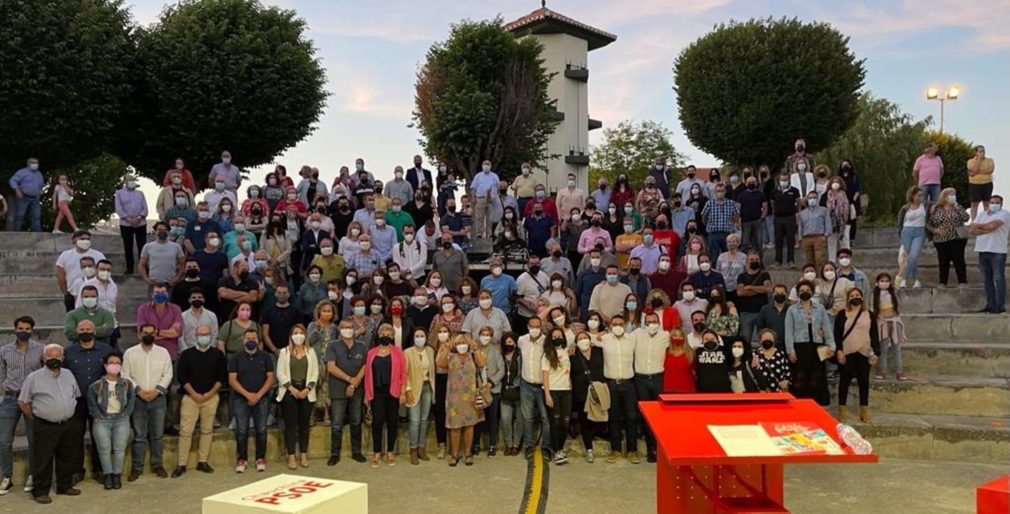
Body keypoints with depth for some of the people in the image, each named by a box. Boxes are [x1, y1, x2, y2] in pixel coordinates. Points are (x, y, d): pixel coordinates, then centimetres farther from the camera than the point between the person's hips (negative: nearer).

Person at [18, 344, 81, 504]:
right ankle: (40, 492, 10)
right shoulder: (34, 377, -4)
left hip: (67, 425, 5)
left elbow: (76, 396, 20)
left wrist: (68, 414, 14)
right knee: (43, 460, -1)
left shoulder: (68, 375, 10)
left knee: (67, 458, 13)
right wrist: (37, 418, 0)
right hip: (44, 427, -5)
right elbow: (23, 402, 0)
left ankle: (65, 486, 27)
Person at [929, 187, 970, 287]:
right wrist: (935, 230, -11)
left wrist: (957, 207, -10)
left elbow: (966, 218, -10)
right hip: (941, 240, 1)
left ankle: (962, 282, 1)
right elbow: (929, 224, 7)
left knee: (958, 261, -4)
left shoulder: (958, 208, 6)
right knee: (943, 262, 5)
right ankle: (942, 282, 12)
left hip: (956, 239, -1)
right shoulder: (936, 210, 7)